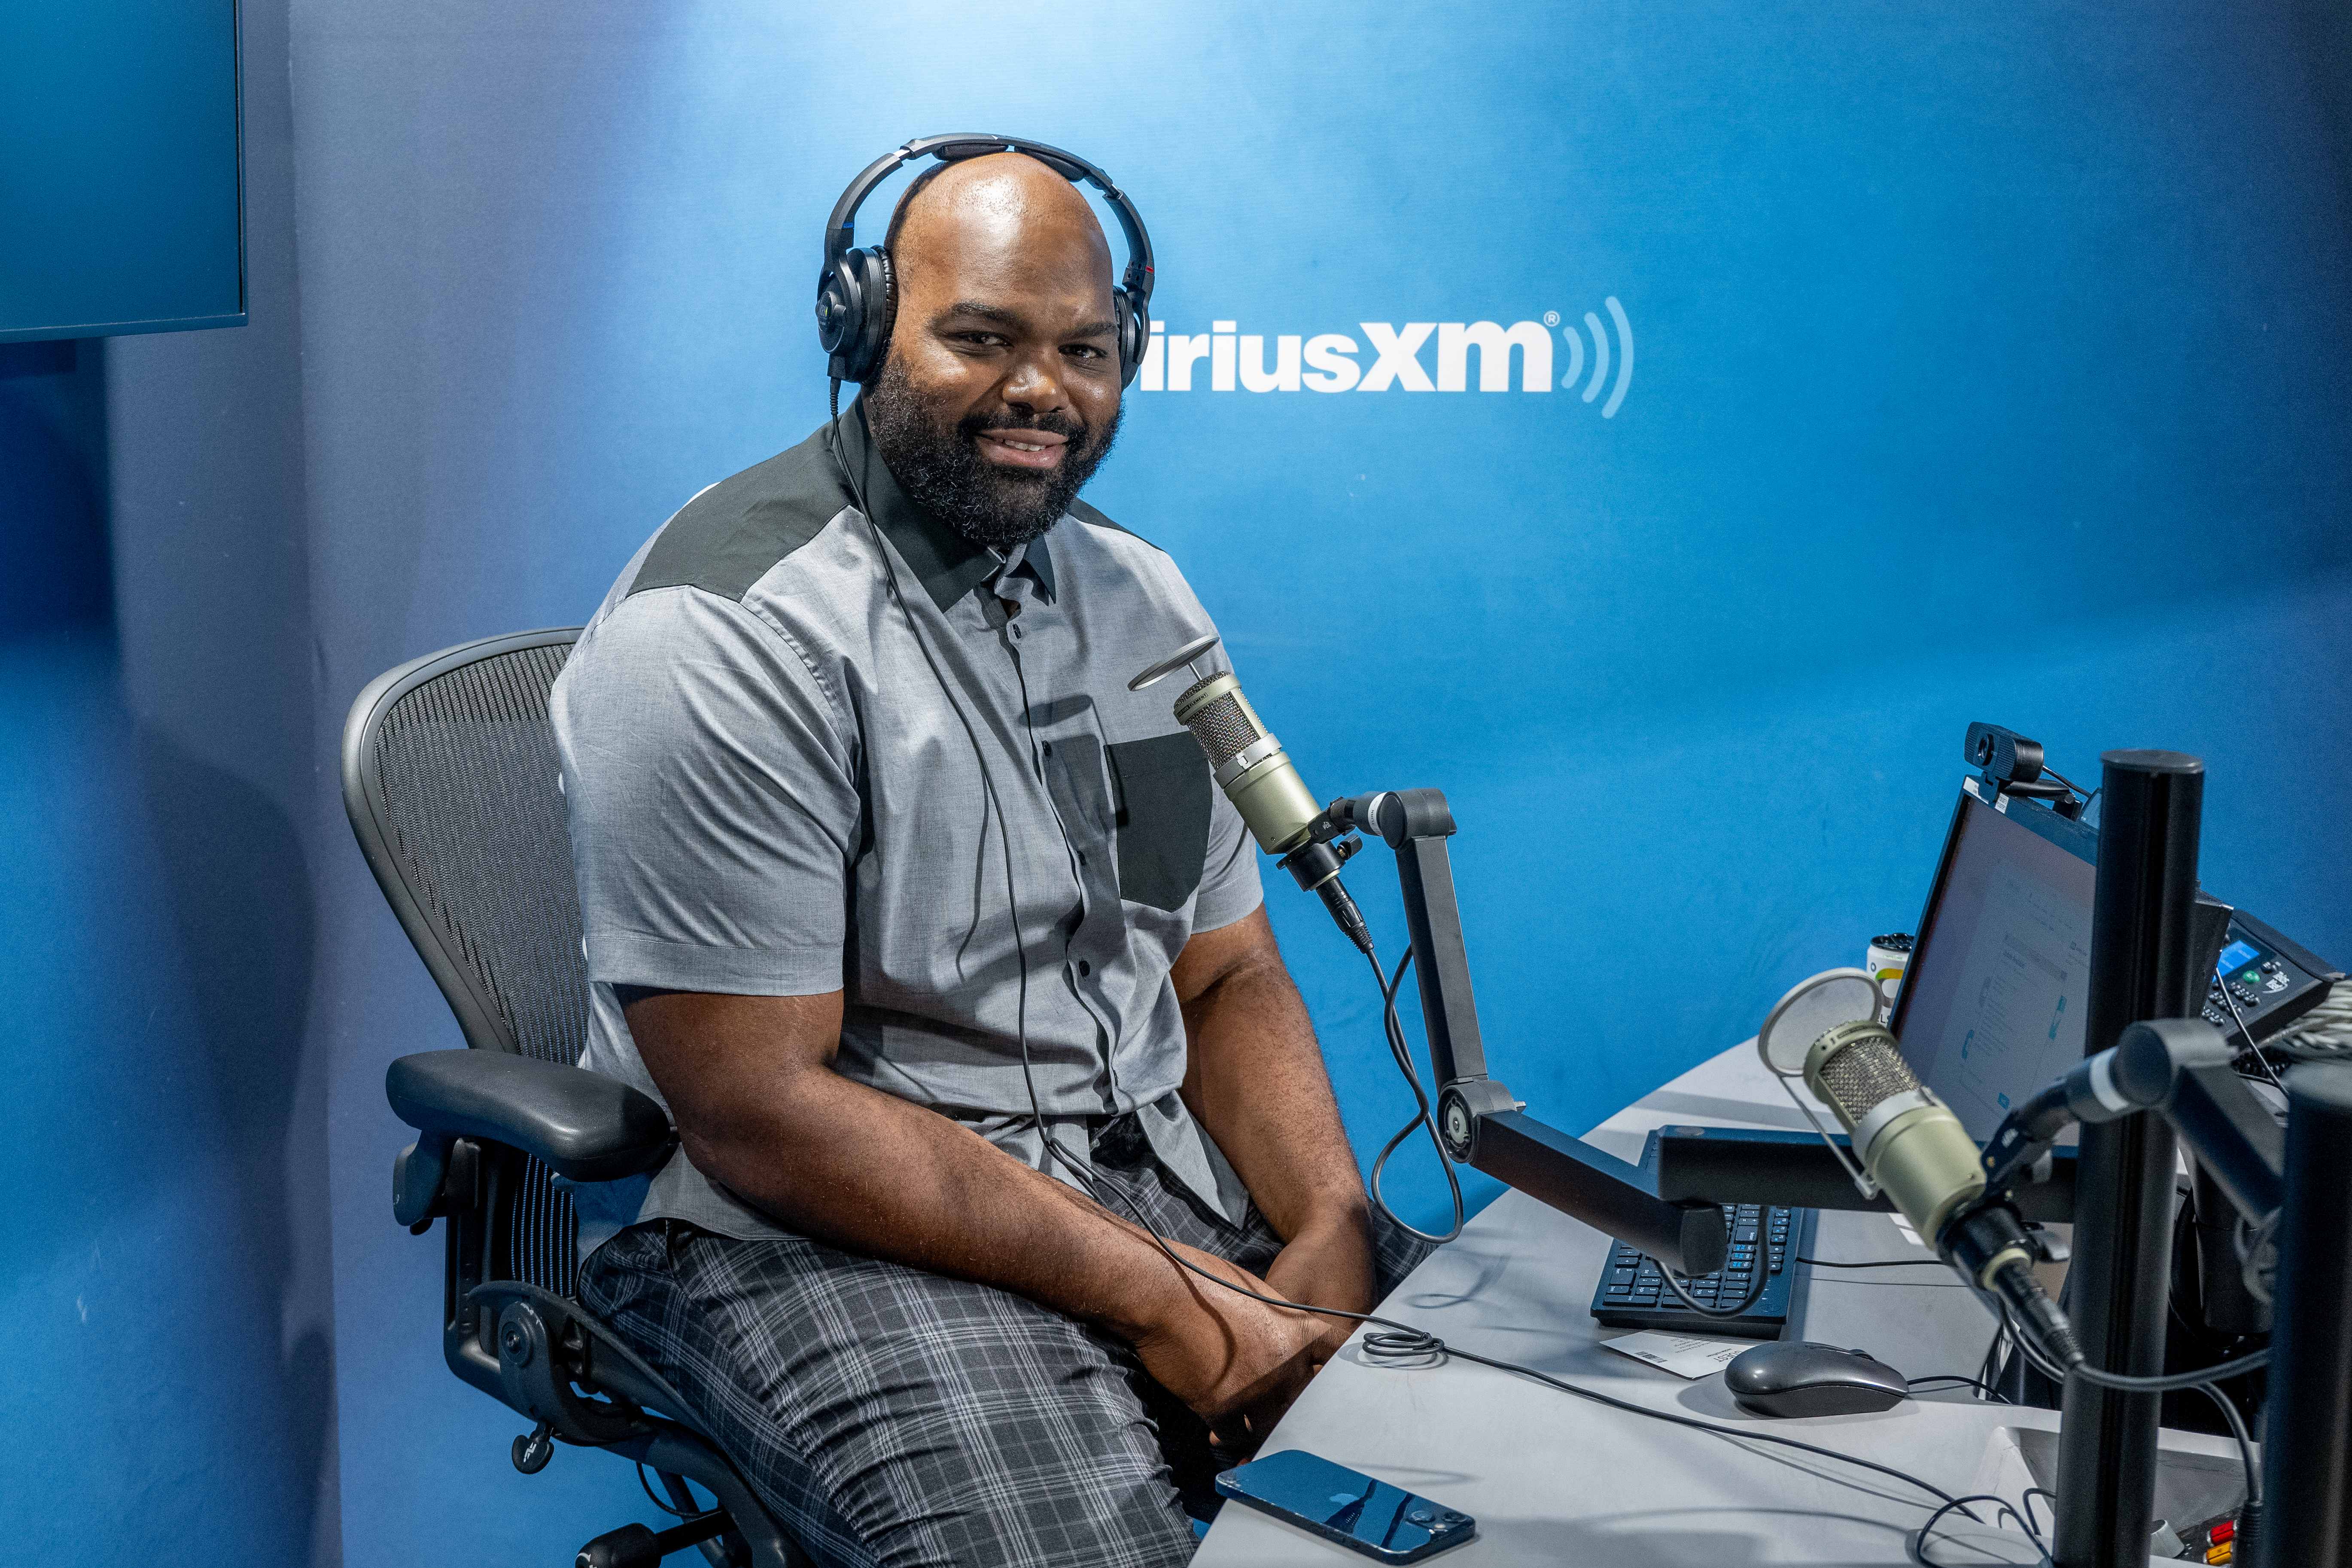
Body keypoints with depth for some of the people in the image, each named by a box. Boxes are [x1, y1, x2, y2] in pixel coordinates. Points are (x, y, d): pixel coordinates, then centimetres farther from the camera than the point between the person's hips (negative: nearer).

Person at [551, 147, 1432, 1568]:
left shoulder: (1141, 597, 10)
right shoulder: (721, 639, -14)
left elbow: (1228, 977, 12)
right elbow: (759, 1110, -18)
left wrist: (1330, 1232, -8)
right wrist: (1157, 1299, -20)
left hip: (1159, 1166, 7)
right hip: (815, 1221, -6)